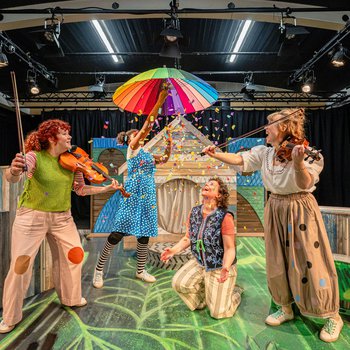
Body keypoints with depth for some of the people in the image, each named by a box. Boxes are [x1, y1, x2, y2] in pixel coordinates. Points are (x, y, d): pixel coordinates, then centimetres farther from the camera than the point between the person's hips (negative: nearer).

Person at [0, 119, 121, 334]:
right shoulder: (35, 157, -15)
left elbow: (81, 189, 1)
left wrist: (107, 188, -7)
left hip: (62, 217, 4)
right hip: (32, 216, -4)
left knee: (74, 255, 5)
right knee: (21, 264, 0)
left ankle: (71, 298, 31)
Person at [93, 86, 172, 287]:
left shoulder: (148, 155, 19)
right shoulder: (132, 148, 0)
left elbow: (165, 159, 15)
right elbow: (148, 125, -8)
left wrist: (169, 142, 2)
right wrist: (160, 100, -11)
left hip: (148, 197, 7)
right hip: (132, 196, -7)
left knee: (145, 234, 10)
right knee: (118, 233, -6)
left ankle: (141, 271, 25)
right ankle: (99, 270, 8)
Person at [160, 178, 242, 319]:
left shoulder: (225, 217, -23)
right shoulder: (194, 212, -5)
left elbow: (230, 248, -20)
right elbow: (188, 238, 3)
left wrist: (225, 268, -37)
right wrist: (174, 250, -12)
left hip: (221, 267, -5)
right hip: (199, 262, 5)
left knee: (218, 313, -2)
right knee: (179, 283, -14)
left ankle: (234, 292, 31)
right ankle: (205, 295, 17)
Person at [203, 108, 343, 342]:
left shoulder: (306, 153, -14)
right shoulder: (264, 153, 2)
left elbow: (304, 184, -26)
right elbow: (238, 159, 1)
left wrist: (298, 163, -43)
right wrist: (215, 154, -7)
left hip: (300, 212, -5)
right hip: (275, 211, 5)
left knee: (310, 263, 1)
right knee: (278, 263, 12)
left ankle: (333, 316, 22)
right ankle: (286, 308, 32)